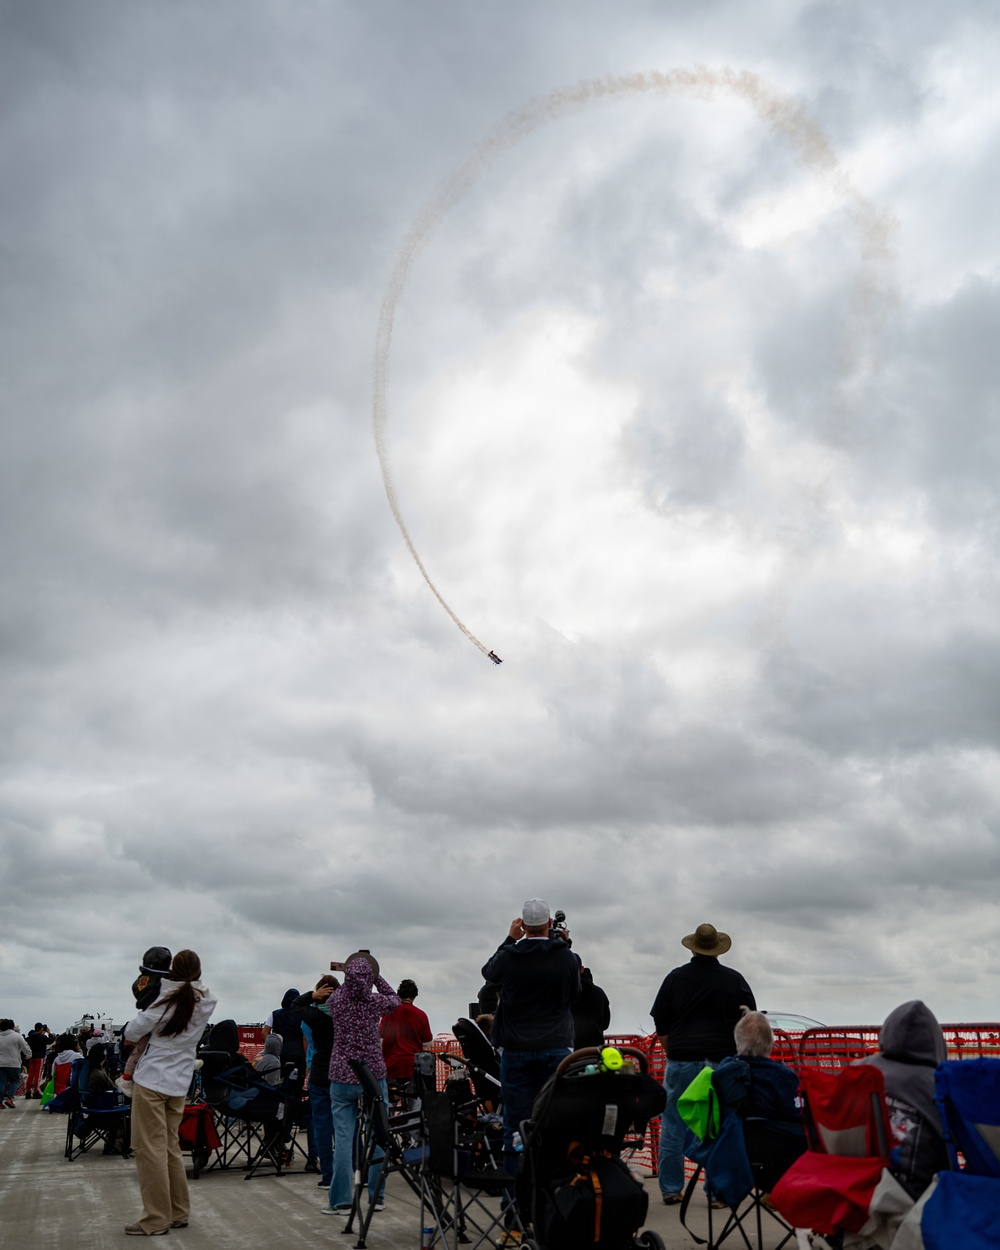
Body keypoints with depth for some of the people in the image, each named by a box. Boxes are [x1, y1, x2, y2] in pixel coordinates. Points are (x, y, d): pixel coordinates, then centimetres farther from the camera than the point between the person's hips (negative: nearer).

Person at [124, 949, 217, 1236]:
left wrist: (143, 1018, 12)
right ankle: (178, 1213, 19)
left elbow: (131, 1032, -5)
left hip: (151, 1080, -6)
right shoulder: (207, 1003, 2)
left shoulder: (168, 1000, -12)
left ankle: (156, 1219, 4)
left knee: (150, 1150, 1)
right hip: (179, 1083, 6)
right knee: (170, 1147, 15)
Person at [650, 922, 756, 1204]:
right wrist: (737, 1053, 18)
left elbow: (661, 1025, 7)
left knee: (673, 1125, 8)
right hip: (722, 1062, 0)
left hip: (681, 1061, 0)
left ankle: (671, 1189, 12)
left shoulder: (675, 978, 3)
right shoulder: (734, 979, 2)